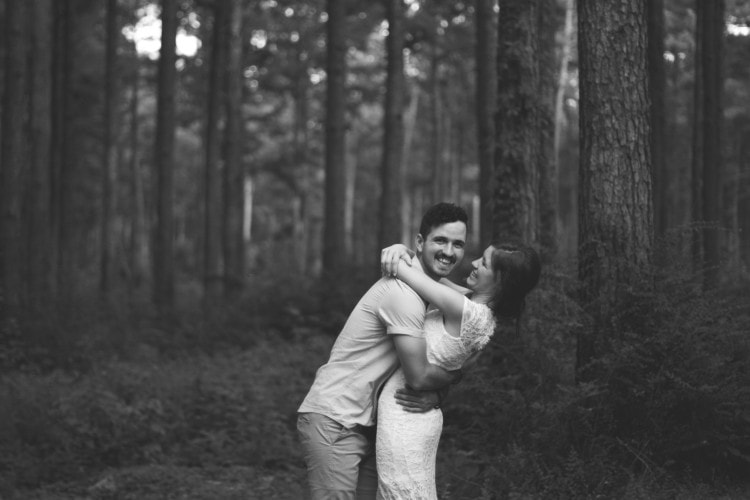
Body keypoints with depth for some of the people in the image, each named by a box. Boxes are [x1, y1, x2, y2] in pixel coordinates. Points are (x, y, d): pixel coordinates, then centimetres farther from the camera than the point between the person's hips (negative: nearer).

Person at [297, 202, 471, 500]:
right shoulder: (404, 293, -20)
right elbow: (418, 377, -21)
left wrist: (430, 394, -7)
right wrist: (459, 371, -1)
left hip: (366, 424, 10)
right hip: (333, 420, -10)